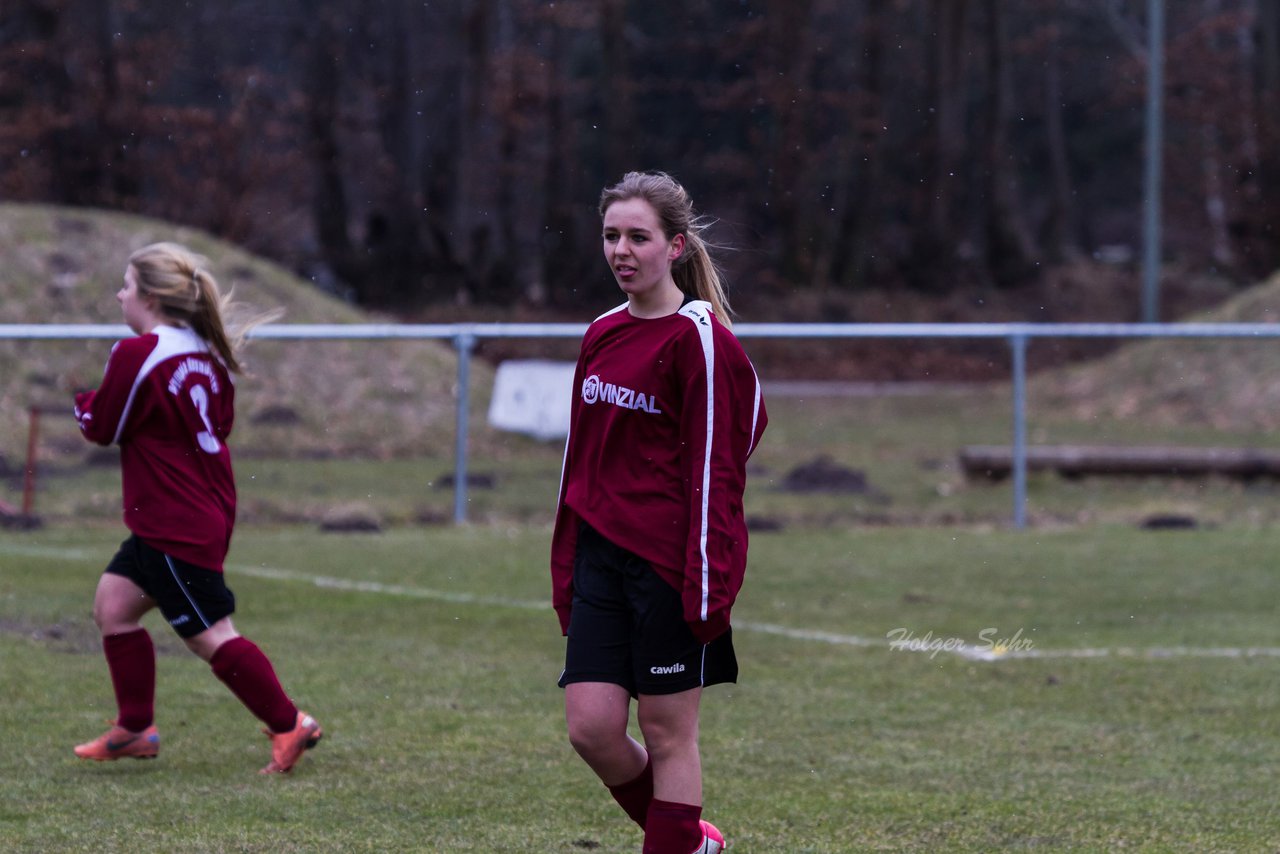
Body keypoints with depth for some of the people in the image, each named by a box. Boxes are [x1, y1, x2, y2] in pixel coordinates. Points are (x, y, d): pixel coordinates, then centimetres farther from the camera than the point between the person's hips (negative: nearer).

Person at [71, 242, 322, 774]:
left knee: (210, 635, -4)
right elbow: (220, 421, 19)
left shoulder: (136, 355, -18)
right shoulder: (206, 354, 8)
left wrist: (83, 403, 13)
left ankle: (289, 725, 0)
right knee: (114, 602, 13)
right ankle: (135, 729, 13)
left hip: (175, 526, -10)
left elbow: (102, 428, -8)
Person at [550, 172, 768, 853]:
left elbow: (713, 471, -13)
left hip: (671, 562, -7)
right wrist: (566, 570, 15)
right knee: (591, 726, 1)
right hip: (601, 560, 7)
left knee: (667, 731, 0)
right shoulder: (602, 337, 12)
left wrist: (706, 588, -16)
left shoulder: (698, 338, -10)